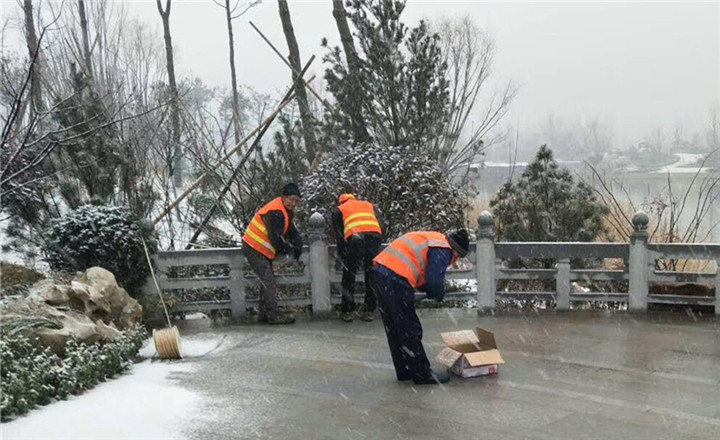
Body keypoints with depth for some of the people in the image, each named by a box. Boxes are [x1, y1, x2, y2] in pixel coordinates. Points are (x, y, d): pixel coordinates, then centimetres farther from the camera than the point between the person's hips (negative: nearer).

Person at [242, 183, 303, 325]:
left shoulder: (285, 211, 10)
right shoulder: (276, 212, -24)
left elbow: (291, 231, 13)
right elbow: (275, 237, -26)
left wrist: (297, 244, -4)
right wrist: (288, 249, -11)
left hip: (260, 249, 11)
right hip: (255, 250, -11)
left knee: (268, 281, 14)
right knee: (268, 282, -10)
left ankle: (264, 314, 21)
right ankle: (275, 316, -8)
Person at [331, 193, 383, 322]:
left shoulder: (339, 210, 25)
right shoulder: (370, 205, 34)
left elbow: (338, 233, 18)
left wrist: (341, 254, 27)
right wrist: (377, 246, 36)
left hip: (355, 238, -3)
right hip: (375, 236, 3)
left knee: (349, 276, 10)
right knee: (372, 275, 12)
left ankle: (348, 311, 12)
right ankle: (370, 311, 16)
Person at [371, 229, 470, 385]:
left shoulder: (430, 238, 24)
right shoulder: (443, 250, -5)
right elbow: (434, 281, -12)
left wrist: (428, 289, 16)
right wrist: (439, 295, 9)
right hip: (396, 280, -10)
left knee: (394, 329, 16)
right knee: (410, 330, 0)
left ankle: (404, 371, 27)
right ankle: (422, 374, 9)